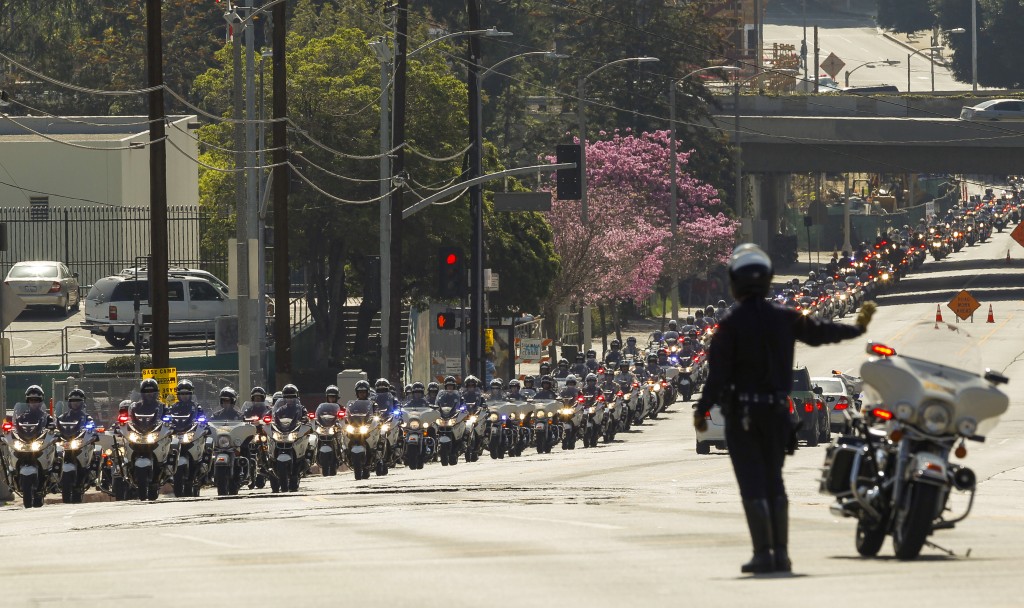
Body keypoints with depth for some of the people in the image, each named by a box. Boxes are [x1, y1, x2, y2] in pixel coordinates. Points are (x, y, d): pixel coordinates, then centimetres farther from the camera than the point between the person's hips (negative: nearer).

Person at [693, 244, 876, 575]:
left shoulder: (730, 326, -11)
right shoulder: (784, 318, 2)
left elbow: (718, 374, -13)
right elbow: (819, 332, 18)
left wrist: (701, 410, -3)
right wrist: (857, 329, 36)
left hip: (741, 413, -4)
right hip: (777, 409, 4)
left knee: (752, 484, -3)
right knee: (774, 481, 12)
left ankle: (763, 553, -9)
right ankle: (781, 553, 8)